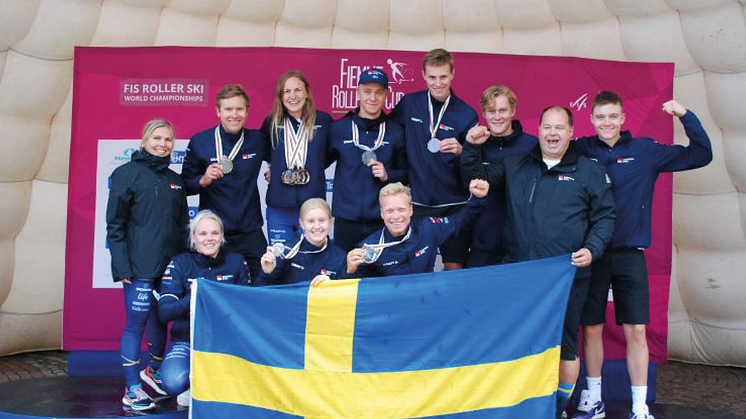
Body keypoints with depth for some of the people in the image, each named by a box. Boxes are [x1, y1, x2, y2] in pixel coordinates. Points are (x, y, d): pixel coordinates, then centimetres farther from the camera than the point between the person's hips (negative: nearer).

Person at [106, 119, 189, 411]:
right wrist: (122, 266, -13)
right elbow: (114, 224, -7)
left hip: (170, 264, 6)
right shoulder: (127, 173, -3)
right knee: (137, 323, -4)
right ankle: (132, 389, 3)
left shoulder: (174, 180, 15)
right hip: (140, 266, -6)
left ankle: (154, 371, 35)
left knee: (161, 318, 14)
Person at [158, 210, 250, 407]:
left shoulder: (236, 262, 2)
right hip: (187, 339, -1)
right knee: (173, 383, -30)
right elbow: (164, 312, -14)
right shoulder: (179, 264, -4)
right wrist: (193, 297, -32)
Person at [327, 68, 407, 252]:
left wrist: (388, 175, -6)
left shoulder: (396, 132, 7)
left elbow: (406, 173, 12)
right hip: (346, 221, 0)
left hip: (384, 222, 0)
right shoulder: (338, 128, 6)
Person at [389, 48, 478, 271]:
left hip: (453, 204, -1)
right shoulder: (408, 104, 2)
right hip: (417, 201, 1)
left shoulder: (466, 114, -2)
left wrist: (460, 152, -20)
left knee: (454, 267, 2)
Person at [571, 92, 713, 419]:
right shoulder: (580, 151, 2)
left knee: (636, 331, 0)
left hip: (630, 254, 0)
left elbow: (701, 155, 3)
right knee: (591, 328, 8)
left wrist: (685, 116, -8)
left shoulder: (645, 151, 2)